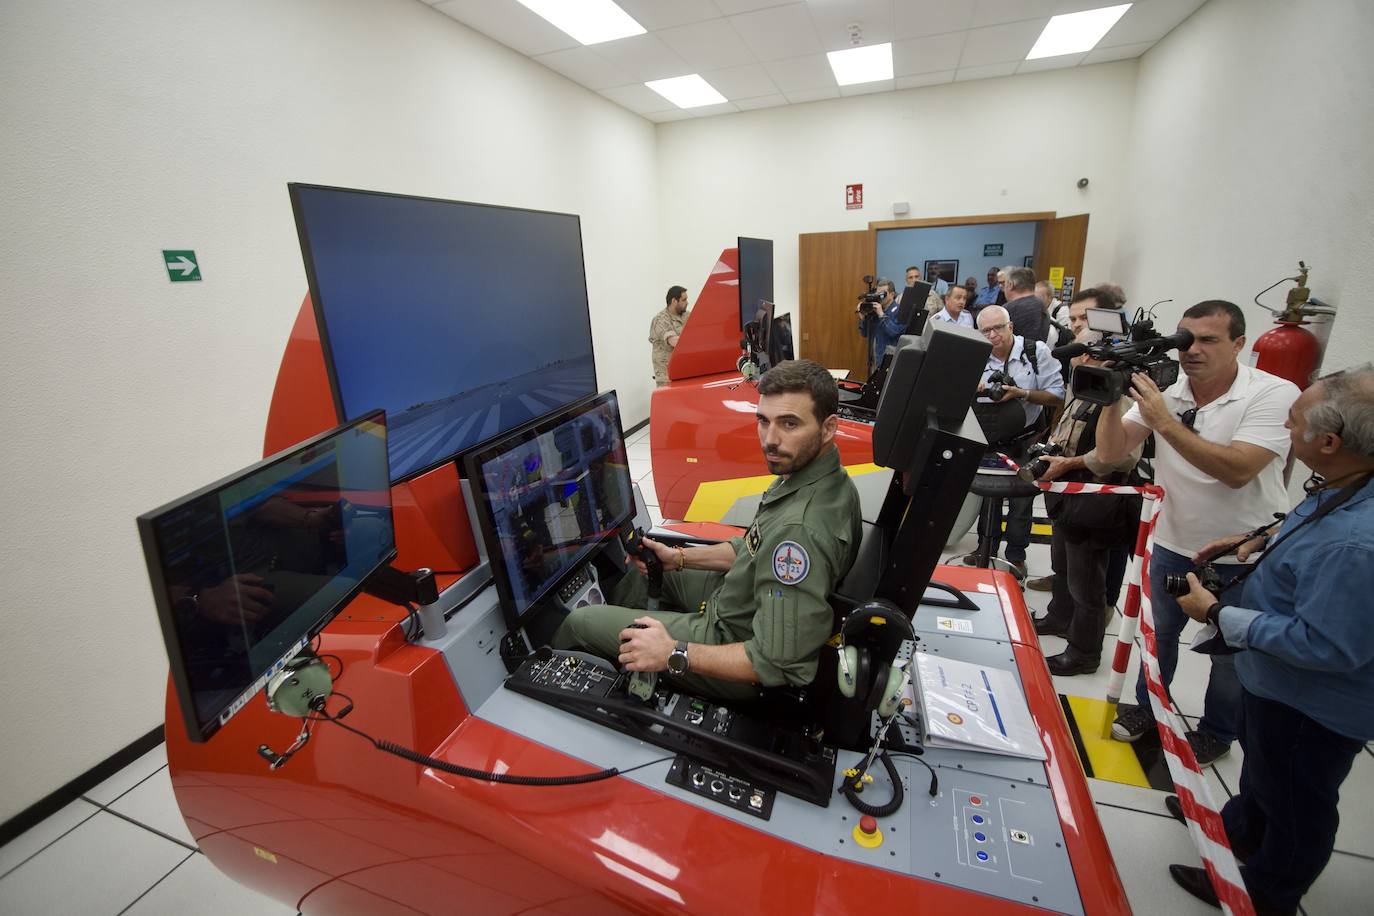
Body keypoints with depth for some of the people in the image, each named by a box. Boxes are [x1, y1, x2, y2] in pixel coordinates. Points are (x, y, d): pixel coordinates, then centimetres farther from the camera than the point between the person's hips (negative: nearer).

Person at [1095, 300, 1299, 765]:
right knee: (1159, 632, 20)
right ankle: (1148, 708, 42)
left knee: (1230, 653, 16)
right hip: (1173, 544, 3)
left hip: (1243, 556, -3)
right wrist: (1111, 398, -23)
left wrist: (1165, 422, -33)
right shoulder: (1163, 391, -7)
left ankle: (1216, 734, 39)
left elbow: (1237, 470, -30)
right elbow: (1110, 452, -11)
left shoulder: (1275, 395, -18)